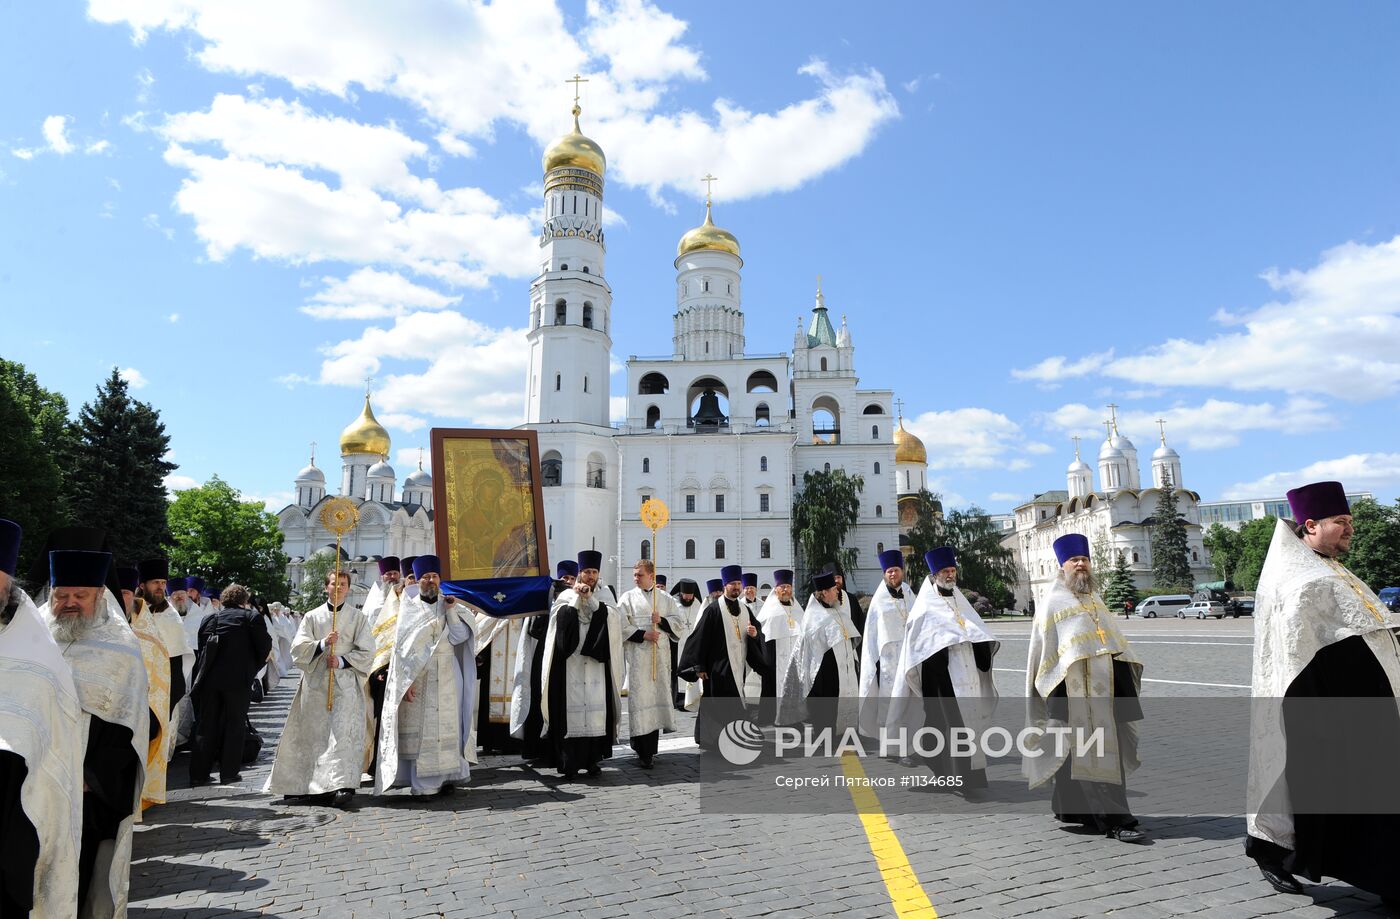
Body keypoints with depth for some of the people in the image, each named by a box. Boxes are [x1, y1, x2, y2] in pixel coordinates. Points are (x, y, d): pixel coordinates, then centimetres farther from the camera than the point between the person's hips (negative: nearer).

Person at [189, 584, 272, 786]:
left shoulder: (210, 618, 10)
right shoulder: (252, 617, -1)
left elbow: (200, 646, 11)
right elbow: (265, 646, -3)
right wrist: (253, 668, 14)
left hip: (209, 678, 4)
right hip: (237, 679, -3)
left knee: (205, 726, 11)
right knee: (234, 725, 6)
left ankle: (199, 774, 13)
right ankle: (228, 773, 8)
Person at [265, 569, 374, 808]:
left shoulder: (357, 618, 8)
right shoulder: (312, 617, 12)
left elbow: (366, 652, 3)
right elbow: (298, 648, 3)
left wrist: (342, 661, -11)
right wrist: (323, 643, -13)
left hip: (346, 683, -2)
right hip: (316, 684, 2)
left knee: (343, 733, -15)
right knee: (315, 734, 2)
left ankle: (342, 786, -22)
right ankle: (316, 786, 15)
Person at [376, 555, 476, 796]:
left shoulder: (449, 606, 9)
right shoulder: (409, 608, 4)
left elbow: (459, 637, -2)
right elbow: (402, 646, -1)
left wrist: (451, 610, -11)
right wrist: (406, 680, -9)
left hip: (445, 677, 2)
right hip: (416, 676, -1)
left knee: (445, 726, 0)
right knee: (417, 728, -3)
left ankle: (445, 777, 7)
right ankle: (422, 783, 3)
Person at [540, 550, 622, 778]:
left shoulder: (602, 596, 14)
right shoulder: (567, 596, 9)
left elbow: (609, 620, -4)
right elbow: (562, 618, -9)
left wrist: (590, 597, -11)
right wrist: (578, 596, -8)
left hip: (595, 666, 2)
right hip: (570, 665, -2)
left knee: (595, 709, 0)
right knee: (571, 708, -5)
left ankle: (593, 759, 8)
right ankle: (569, 762, 0)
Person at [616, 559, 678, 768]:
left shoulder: (665, 598, 12)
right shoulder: (628, 598, 6)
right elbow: (621, 626, -3)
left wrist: (662, 620, -8)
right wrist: (643, 634, -13)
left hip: (660, 655, 3)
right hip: (637, 655, -2)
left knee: (657, 695, 3)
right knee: (640, 698, -8)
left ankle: (651, 746, 15)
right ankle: (643, 751, -4)